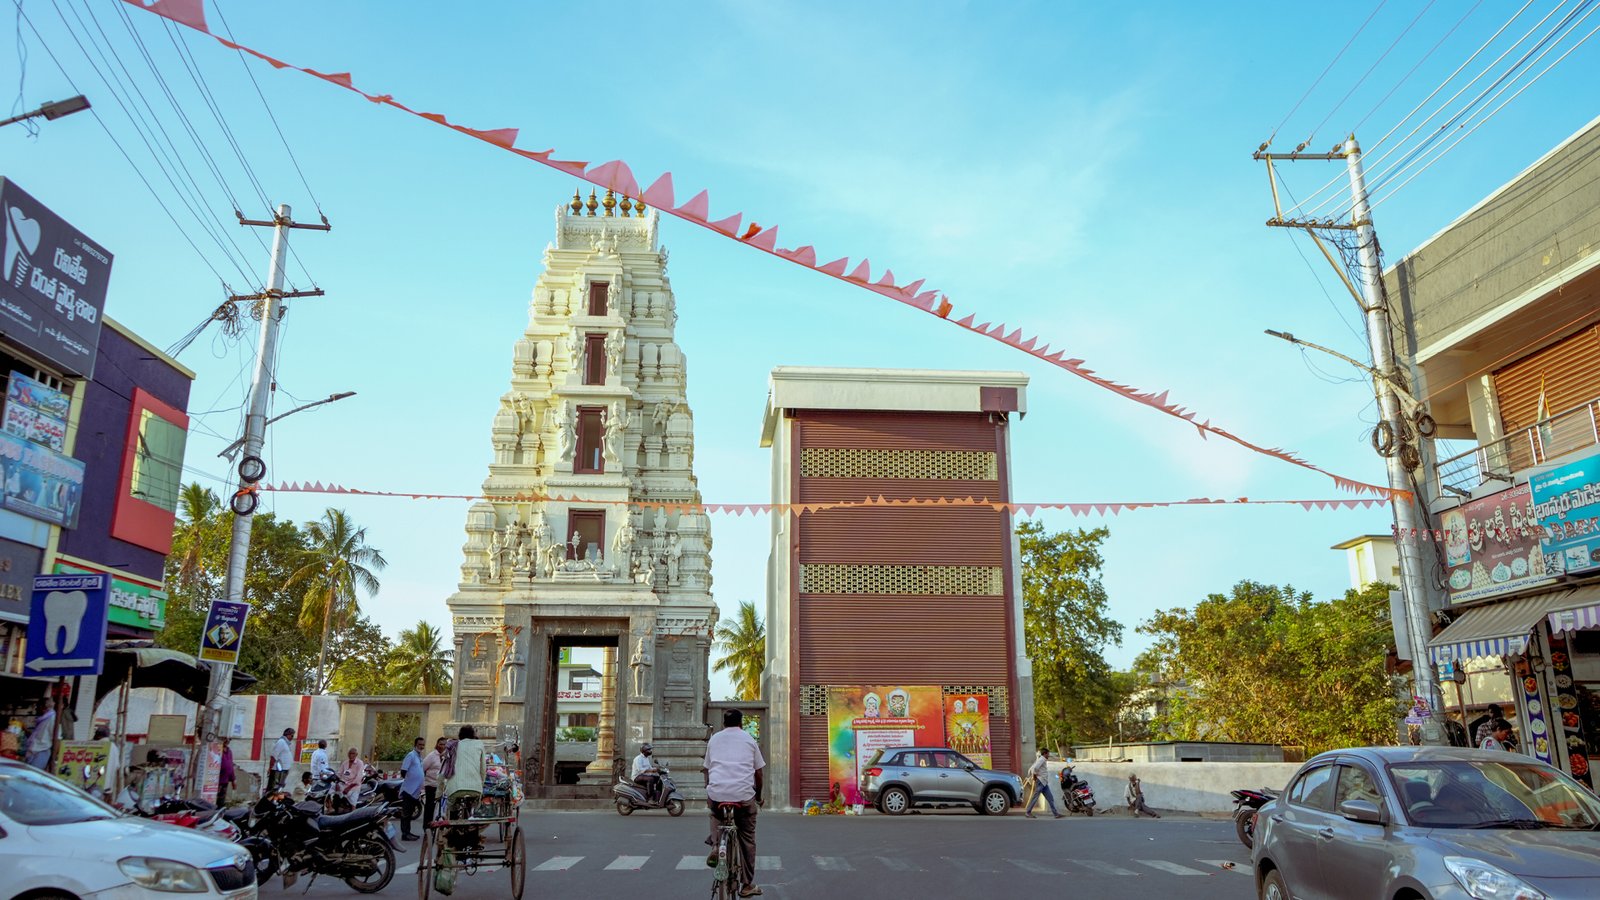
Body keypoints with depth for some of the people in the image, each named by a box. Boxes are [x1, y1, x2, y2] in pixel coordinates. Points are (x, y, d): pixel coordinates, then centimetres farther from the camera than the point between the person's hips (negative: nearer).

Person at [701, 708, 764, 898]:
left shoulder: (714, 739, 18)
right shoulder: (748, 739, 14)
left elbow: (707, 769, 18)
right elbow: (758, 772, 14)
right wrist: (758, 795, 27)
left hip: (716, 793, 1)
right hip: (744, 795, -1)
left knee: (716, 814, 32)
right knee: (747, 839, 14)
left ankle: (716, 844, 5)